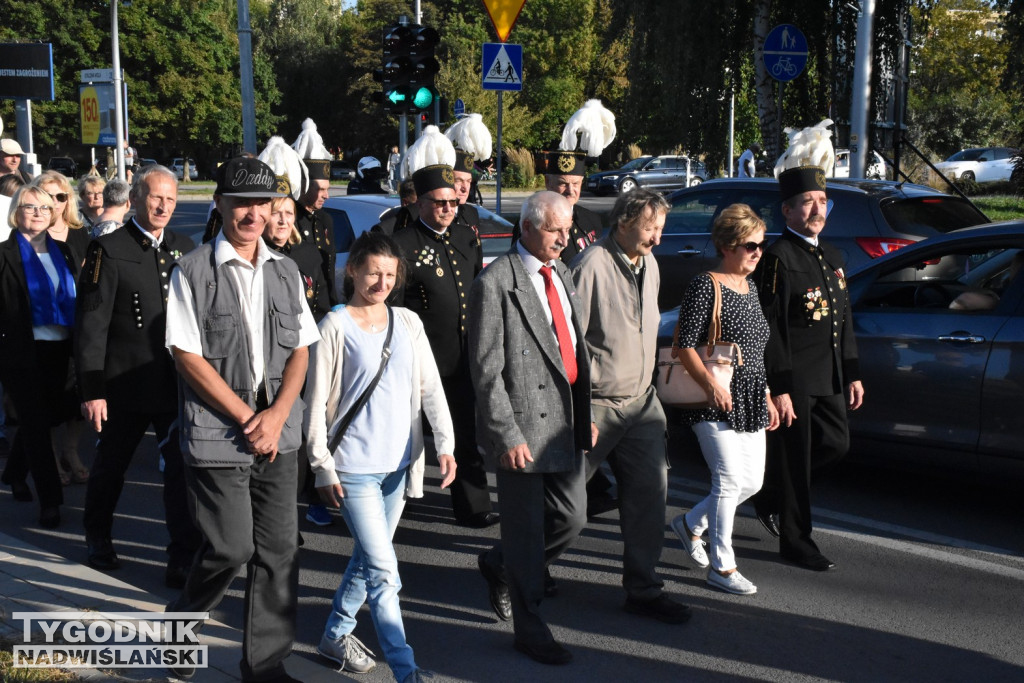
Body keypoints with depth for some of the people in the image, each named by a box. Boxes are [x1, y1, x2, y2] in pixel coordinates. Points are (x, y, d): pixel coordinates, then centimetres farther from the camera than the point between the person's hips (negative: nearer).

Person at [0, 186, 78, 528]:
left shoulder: (62, 252, 10)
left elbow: (76, 299, 11)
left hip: (57, 349, 5)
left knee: (47, 416, 14)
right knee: (36, 422, -1)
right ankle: (50, 499, 6)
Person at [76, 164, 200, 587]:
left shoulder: (185, 249, 7)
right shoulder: (109, 250, -8)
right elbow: (92, 325, -10)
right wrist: (92, 390, -14)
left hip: (178, 383, 3)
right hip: (126, 385, -3)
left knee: (183, 470, -1)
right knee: (111, 465, 16)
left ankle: (183, 559, 7)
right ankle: (98, 539, 40)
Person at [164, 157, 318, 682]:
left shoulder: (285, 271, 10)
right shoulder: (192, 271, -5)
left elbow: (300, 349, 10)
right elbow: (188, 357, -9)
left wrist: (278, 414, -6)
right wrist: (247, 419, -11)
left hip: (278, 433, 5)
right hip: (217, 432, -5)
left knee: (279, 550, 5)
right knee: (231, 548, -5)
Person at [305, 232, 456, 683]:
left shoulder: (408, 323, 6)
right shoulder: (335, 327, -7)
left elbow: (430, 387, 6)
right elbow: (316, 402, -6)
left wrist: (445, 443, -4)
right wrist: (323, 468, -8)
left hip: (398, 463, 5)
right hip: (354, 467, -5)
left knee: (368, 558, 17)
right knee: (383, 571, -9)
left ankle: (336, 635, 36)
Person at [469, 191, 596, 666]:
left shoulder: (561, 274, 12)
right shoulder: (495, 283, -13)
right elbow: (487, 370, -15)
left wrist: (586, 414, 13)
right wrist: (507, 436, -18)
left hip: (564, 422, 8)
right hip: (523, 424, -7)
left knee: (572, 516, 12)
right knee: (526, 530, 4)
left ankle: (499, 565, 37)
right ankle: (529, 630, 20)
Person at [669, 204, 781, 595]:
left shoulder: (751, 287, 14)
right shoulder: (705, 286, -11)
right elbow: (684, 346, -15)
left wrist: (766, 399, 19)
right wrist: (710, 383, -26)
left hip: (750, 402, 8)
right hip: (716, 402, -8)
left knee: (752, 482, 9)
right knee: (730, 480, -7)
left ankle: (691, 524, 31)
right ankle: (721, 567, 7)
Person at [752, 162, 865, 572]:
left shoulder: (832, 257, 15)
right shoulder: (779, 257, -12)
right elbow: (770, 327, -16)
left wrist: (852, 375, 14)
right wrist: (779, 388, -19)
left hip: (829, 379, 8)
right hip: (795, 380, -8)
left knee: (836, 444, 13)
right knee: (794, 457, 1)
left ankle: (770, 497, 33)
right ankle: (795, 542, 15)